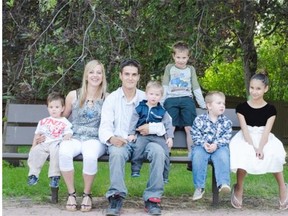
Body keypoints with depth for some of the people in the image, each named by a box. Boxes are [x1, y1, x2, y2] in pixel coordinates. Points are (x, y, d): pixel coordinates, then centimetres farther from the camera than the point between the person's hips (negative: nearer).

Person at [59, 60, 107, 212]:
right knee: (64, 152, -35)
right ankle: (71, 194, -18)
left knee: (90, 156, -38)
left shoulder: (107, 98, 7)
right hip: (74, 138, 1)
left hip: (95, 139, -1)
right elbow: (63, 118, 20)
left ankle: (87, 194, -14)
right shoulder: (73, 95, 9)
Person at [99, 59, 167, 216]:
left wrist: (151, 128, -16)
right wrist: (111, 138, -26)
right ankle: (116, 197, -31)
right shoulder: (111, 99, 9)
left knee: (158, 151, -31)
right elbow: (104, 127, -2)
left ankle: (152, 198, -25)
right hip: (120, 142, -1)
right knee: (117, 152, -37)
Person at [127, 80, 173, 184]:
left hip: (158, 136, 1)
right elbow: (133, 121, 9)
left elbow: (168, 124, 8)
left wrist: (170, 137, -1)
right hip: (143, 135, -1)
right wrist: (131, 134, 0)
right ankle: (135, 170, -15)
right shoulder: (139, 108, 9)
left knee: (165, 152, -14)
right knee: (138, 148, -28)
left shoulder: (162, 111, 9)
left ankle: (164, 176, 0)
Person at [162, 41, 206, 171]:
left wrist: (203, 105, 13)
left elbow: (196, 88, 17)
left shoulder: (191, 69, 16)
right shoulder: (169, 68, 14)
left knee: (189, 128, -8)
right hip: (171, 100, -1)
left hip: (187, 99, 1)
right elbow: (164, 86, 11)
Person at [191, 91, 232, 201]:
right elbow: (195, 135, -1)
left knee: (223, 155, -33)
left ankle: (223, 183, -38)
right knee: (198, 155, -32)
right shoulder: (199, 120, 2)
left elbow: (226, 137, -2)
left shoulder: (226, 121, 6)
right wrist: (203, 144, -19)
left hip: (219, 147, 1)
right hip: (202, 147, -1)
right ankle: (199, 187, -25)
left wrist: (216, 145, -19)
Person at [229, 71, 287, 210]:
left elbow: (266, 131, -11)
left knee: (274, 155, -33)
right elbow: (245, 129, -10)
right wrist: (253, 147, -24)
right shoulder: (242, 108, -1)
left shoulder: (270, 109, -1)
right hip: (246, 139, 0)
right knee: (242, 155, -34)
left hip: (264, 139, 0)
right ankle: (239, 188, -11)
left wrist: (260, 148, -26)